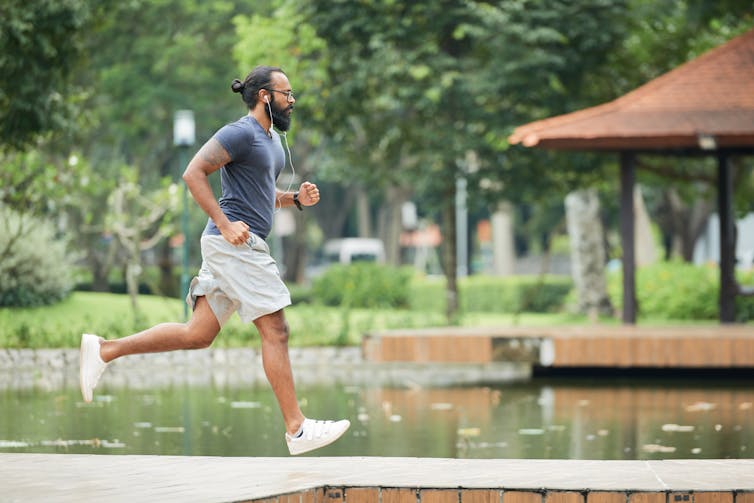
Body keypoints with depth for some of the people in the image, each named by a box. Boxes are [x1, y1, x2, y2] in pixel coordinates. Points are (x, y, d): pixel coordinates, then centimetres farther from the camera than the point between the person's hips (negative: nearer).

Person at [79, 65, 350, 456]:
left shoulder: (272, 139, 20)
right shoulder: (242, 132, -10)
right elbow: (194, 173, -18)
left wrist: (297, 199, 11)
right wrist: (225, 225, -22)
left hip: (240, 246, 10)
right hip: (236, 243, -10)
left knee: (198, 335, 7)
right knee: (275, 331, -8)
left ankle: (105, 350, 10)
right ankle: (297, 430, -6)